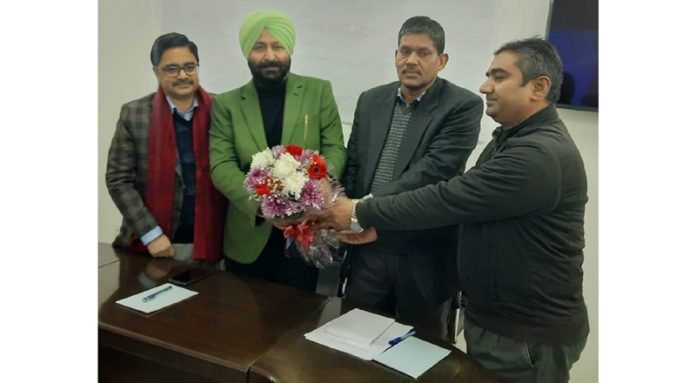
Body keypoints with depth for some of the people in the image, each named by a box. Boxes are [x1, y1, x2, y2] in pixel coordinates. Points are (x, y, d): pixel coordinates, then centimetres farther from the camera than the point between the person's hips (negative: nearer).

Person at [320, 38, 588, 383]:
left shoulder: (540, 154, -25)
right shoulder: (513, 139, 9)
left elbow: (448, 199, -26)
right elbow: (460, 201, 8)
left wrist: (360, 212, -16)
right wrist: (376, 223, 0)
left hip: (529, 336, -9)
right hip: (492, 317, 9)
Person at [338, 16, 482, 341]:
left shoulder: (463, 106, -9)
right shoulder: (371, 101, 8)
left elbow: (435, 169, -21)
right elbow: (352, 166, 11)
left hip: (425, 256, -4)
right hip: (367, 247, 4)